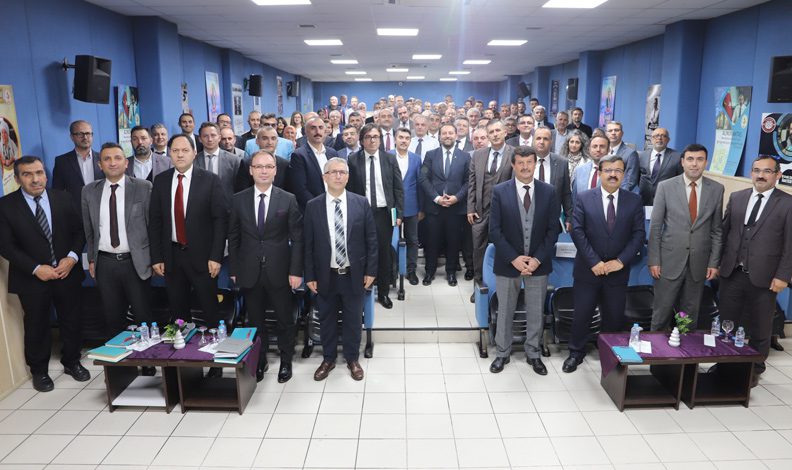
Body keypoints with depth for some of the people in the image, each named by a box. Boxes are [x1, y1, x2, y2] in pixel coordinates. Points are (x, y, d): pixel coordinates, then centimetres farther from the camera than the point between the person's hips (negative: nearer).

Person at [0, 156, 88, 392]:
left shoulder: (62, 198, 0)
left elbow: (79, 230, 3)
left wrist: (72, 257, -13)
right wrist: (36, 269, -17)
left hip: (67, 273, 2)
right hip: (31, 279, -2)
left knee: (72, 321, 13)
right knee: (36, 326, 12)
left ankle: (71, 362, 34)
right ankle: (39, 370, 32)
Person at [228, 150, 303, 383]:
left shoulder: (288, 200, -3)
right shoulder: (238, 200, 2)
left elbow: (297, 238, -4)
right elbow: (233, 238, 6)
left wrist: (296, 271, -8)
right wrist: (233, 270, 3)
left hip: (279, 271, -1)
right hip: (249, 272, 2)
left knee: (285, 319, 10)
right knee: (255, 320, 13)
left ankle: (286, 361, 29)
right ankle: (259, 361, 32)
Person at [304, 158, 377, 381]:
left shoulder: (361, 203, -3)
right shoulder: (313, 206, -3)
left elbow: (371, 239, -1)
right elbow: (308, 244, -1)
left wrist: (370, 270, -3)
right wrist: (310, 276, -2)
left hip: (354, 275, 0)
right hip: (325, 275, 0)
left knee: (353, 319, 12)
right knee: (327, 319, 14)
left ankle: (352, 359, 31)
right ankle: (328, 359, 33)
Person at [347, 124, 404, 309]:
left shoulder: (390, 159, 3)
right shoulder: (353, 160, -1)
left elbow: (398, 189, 4)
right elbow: (349, 189, -1)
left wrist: (399, 214, 0)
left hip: (384, 213, 1)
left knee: (385, 254, 8)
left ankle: (383, 292, 23)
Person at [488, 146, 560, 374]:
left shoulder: (548, 192, -1)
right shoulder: (499, 191, -6)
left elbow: (553, 230, -1)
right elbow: (495, 230, -7)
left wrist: (538, 259, -11)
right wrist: (514, 258, -14)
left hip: (538, 263, 1)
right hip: (508, 262, -1)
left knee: (536, 312, 12)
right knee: (505, 311, 11)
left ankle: (533, 353, 30)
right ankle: (502, 352, 28)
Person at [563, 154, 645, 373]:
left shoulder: (634, 200, 3)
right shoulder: (584, 198, -3)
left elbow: (638, 234, -1)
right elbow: (577, 231, -8)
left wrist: (621, 261, -12)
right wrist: (594, 262, -15)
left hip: (618, 271, 2)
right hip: (588, 270, -1)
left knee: (614, 317, 11)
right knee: (581, 314, 6)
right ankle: (576, 353, 26)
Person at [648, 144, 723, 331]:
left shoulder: (717, 189, 3)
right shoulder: (665, 187, -3)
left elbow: (716, 229, 7)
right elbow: (655, 226, -2)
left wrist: (714, 262, 3)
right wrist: (653, 260, -5)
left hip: (699, 263, 2)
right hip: (670, 260, -2)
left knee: (691, 313, 11)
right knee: (662, 311, 3)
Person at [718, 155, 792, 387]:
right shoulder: (736, 198, 7)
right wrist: (717, 262, 5)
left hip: (763, 278, -3)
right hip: (731, 273, 3)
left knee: (759, 328, 10)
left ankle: (754, 370, 27)